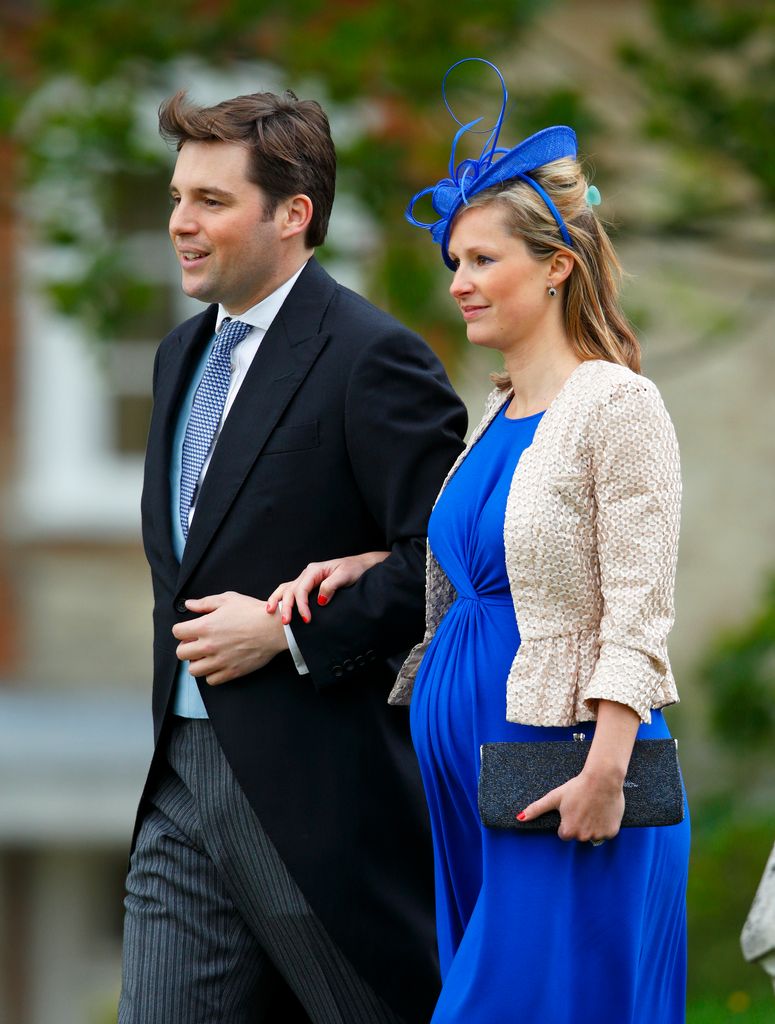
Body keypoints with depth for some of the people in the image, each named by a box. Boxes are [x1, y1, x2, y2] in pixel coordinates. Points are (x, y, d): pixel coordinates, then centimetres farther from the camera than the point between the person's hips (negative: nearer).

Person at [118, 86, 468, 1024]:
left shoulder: (373, 361, -12)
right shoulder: (184, 356, 17)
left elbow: (447, 561, -17)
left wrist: (292, 635, -18)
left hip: (323, 794, -8)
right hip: (186, 780, 8)